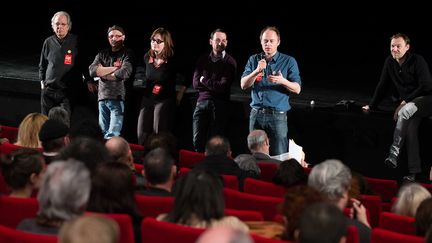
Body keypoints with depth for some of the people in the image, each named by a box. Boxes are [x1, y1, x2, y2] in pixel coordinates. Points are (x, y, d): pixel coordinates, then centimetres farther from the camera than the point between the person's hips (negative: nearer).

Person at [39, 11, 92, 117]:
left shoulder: (76, 42, 0)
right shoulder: (48, 42, 9)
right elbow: (42, 65, 22)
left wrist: (89, 81, 1)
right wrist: (42, 80, 15)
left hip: (69, 92, -4)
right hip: (49, 91, 4)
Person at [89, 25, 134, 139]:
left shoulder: (127, 54, 2)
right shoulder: (102, 54, 16)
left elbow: (124, 73, -15)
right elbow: (92, 71, -1)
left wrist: (102, 74, -2)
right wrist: (115, 68, -6)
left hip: (118, 98, -5)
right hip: (103, 98, 5)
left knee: (112, 136, -14)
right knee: (103, 132, 7)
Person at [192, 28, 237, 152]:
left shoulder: (230, 62, -1)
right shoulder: (203, 59, 12)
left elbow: (223, 87, -10)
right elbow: (195, 83, 4)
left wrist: (204, 81, 0)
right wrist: (214, 85, -6)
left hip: (220, 104, -4)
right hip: (202, 102, 4)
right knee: (197, 141, 0)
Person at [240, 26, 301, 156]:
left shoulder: (289, 61, 3)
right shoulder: (253, 60, 11)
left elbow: (297, 89, -1)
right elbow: (243, 85, 3)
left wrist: (283, 81, -21)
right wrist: (257, 71, -14)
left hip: (277, 115, -3)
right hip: (256, 114, 3)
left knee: (279, 156, -8)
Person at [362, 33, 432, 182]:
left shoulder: (418, 61, -13)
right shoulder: (390, 62, 5)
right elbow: (382, 86, 15)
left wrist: (405, 102, -18)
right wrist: (371, 106, 14)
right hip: (407, 103, 5)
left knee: (405, 111, -35)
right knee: (410, 127, -23)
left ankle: (394, 154, -38)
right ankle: (413, 171, -26)